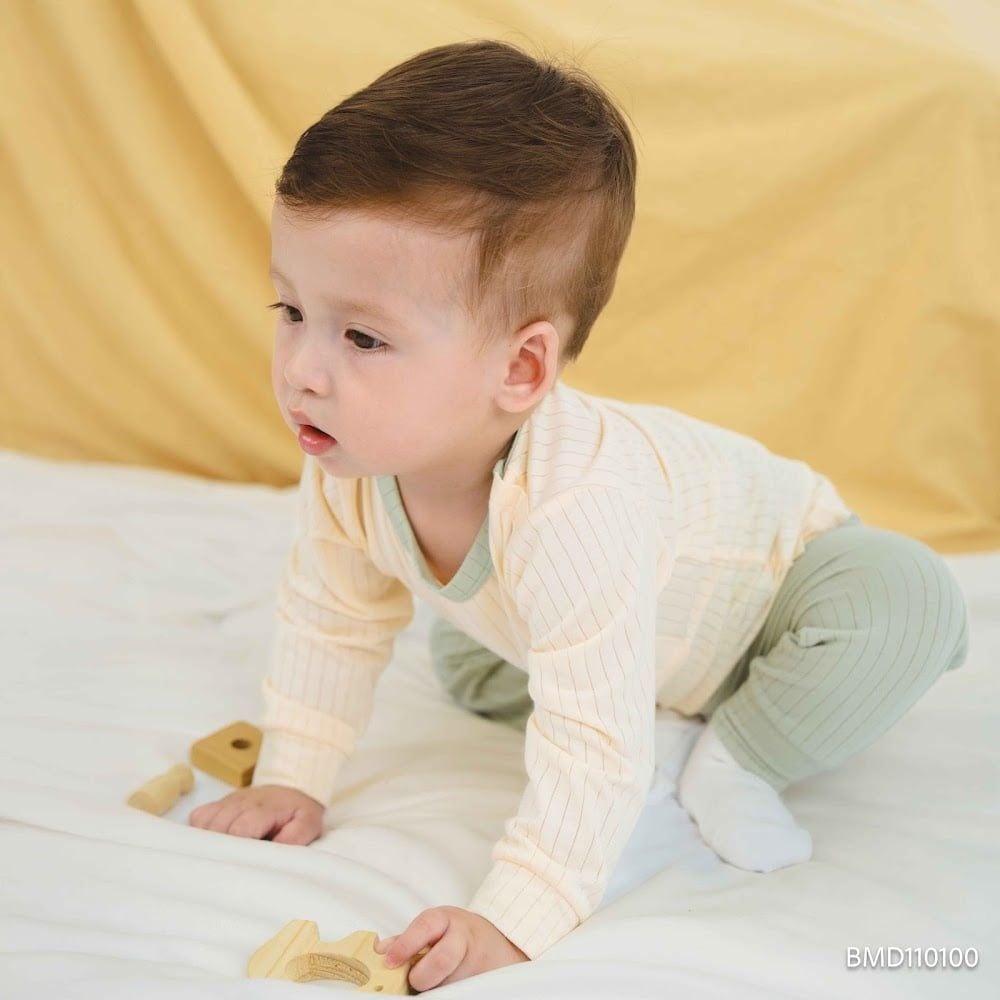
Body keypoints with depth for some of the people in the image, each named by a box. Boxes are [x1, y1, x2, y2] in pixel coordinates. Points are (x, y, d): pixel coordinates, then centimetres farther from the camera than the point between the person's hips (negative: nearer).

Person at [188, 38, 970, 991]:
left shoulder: (572, 508, -48)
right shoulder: (349, 469, -24)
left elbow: (593, 746, -44)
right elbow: (331, 626, -6)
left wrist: (515, 920, -44)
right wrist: (292, 779, -5)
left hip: (777, 564, -6)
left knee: (909, 601, -33)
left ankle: (734, 762, -12)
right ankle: (673, 717, 9)